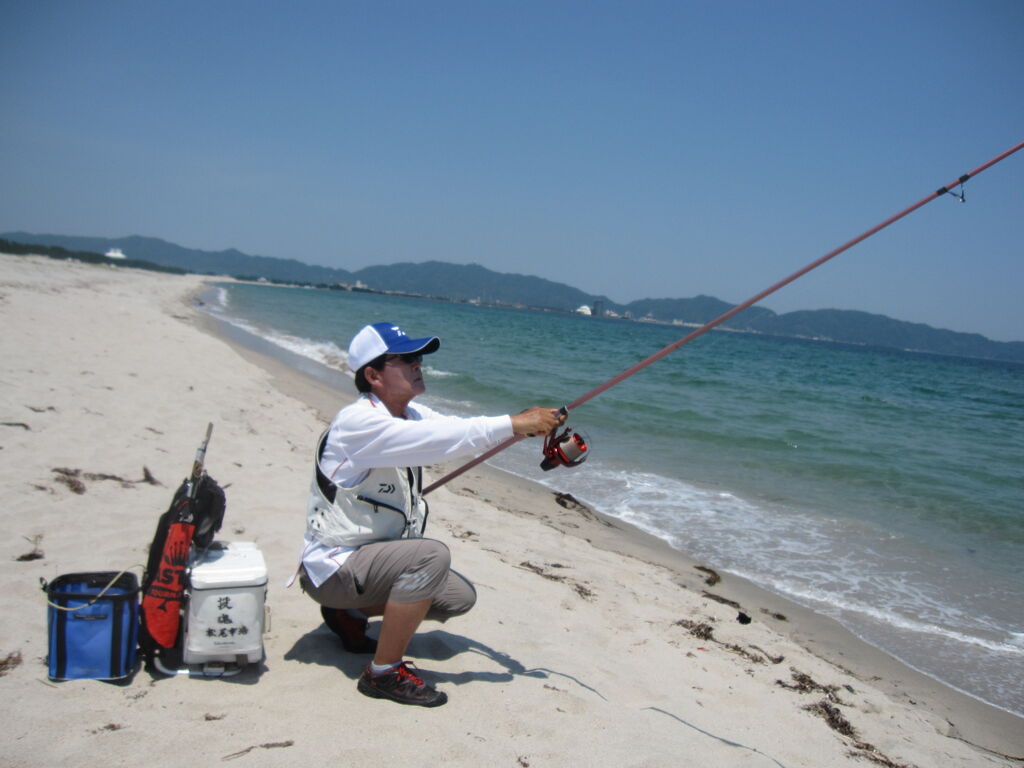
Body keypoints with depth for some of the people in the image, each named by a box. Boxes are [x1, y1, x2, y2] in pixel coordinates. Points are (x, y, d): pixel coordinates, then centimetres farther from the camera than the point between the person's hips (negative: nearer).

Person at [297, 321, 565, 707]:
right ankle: (383, 672, -16)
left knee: (459, 597, 11)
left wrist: (530, 424, -20)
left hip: (372, 552, 10)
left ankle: (350, 614, 20)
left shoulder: (411, 415, 4)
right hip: (333, 566, -9)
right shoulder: (359, 422, -25)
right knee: (431, 555, -31)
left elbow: (457, 429, -4)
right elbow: (439, 440, -35)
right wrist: (515, 424, -31)